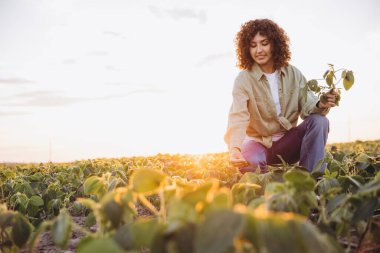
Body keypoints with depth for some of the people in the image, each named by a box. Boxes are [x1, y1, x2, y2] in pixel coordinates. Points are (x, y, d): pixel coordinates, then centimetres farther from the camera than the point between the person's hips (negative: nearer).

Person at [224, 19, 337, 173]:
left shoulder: (293, 74, 0)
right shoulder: (243, 80, -12)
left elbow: (307, 105, -7)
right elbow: (238, 118, -26)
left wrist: (320, 105, -33)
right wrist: (235, 149, -45)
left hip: (287, 142, 4)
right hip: (258, 142, -3)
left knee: (319, 120, -23)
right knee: (249, 164, -38)